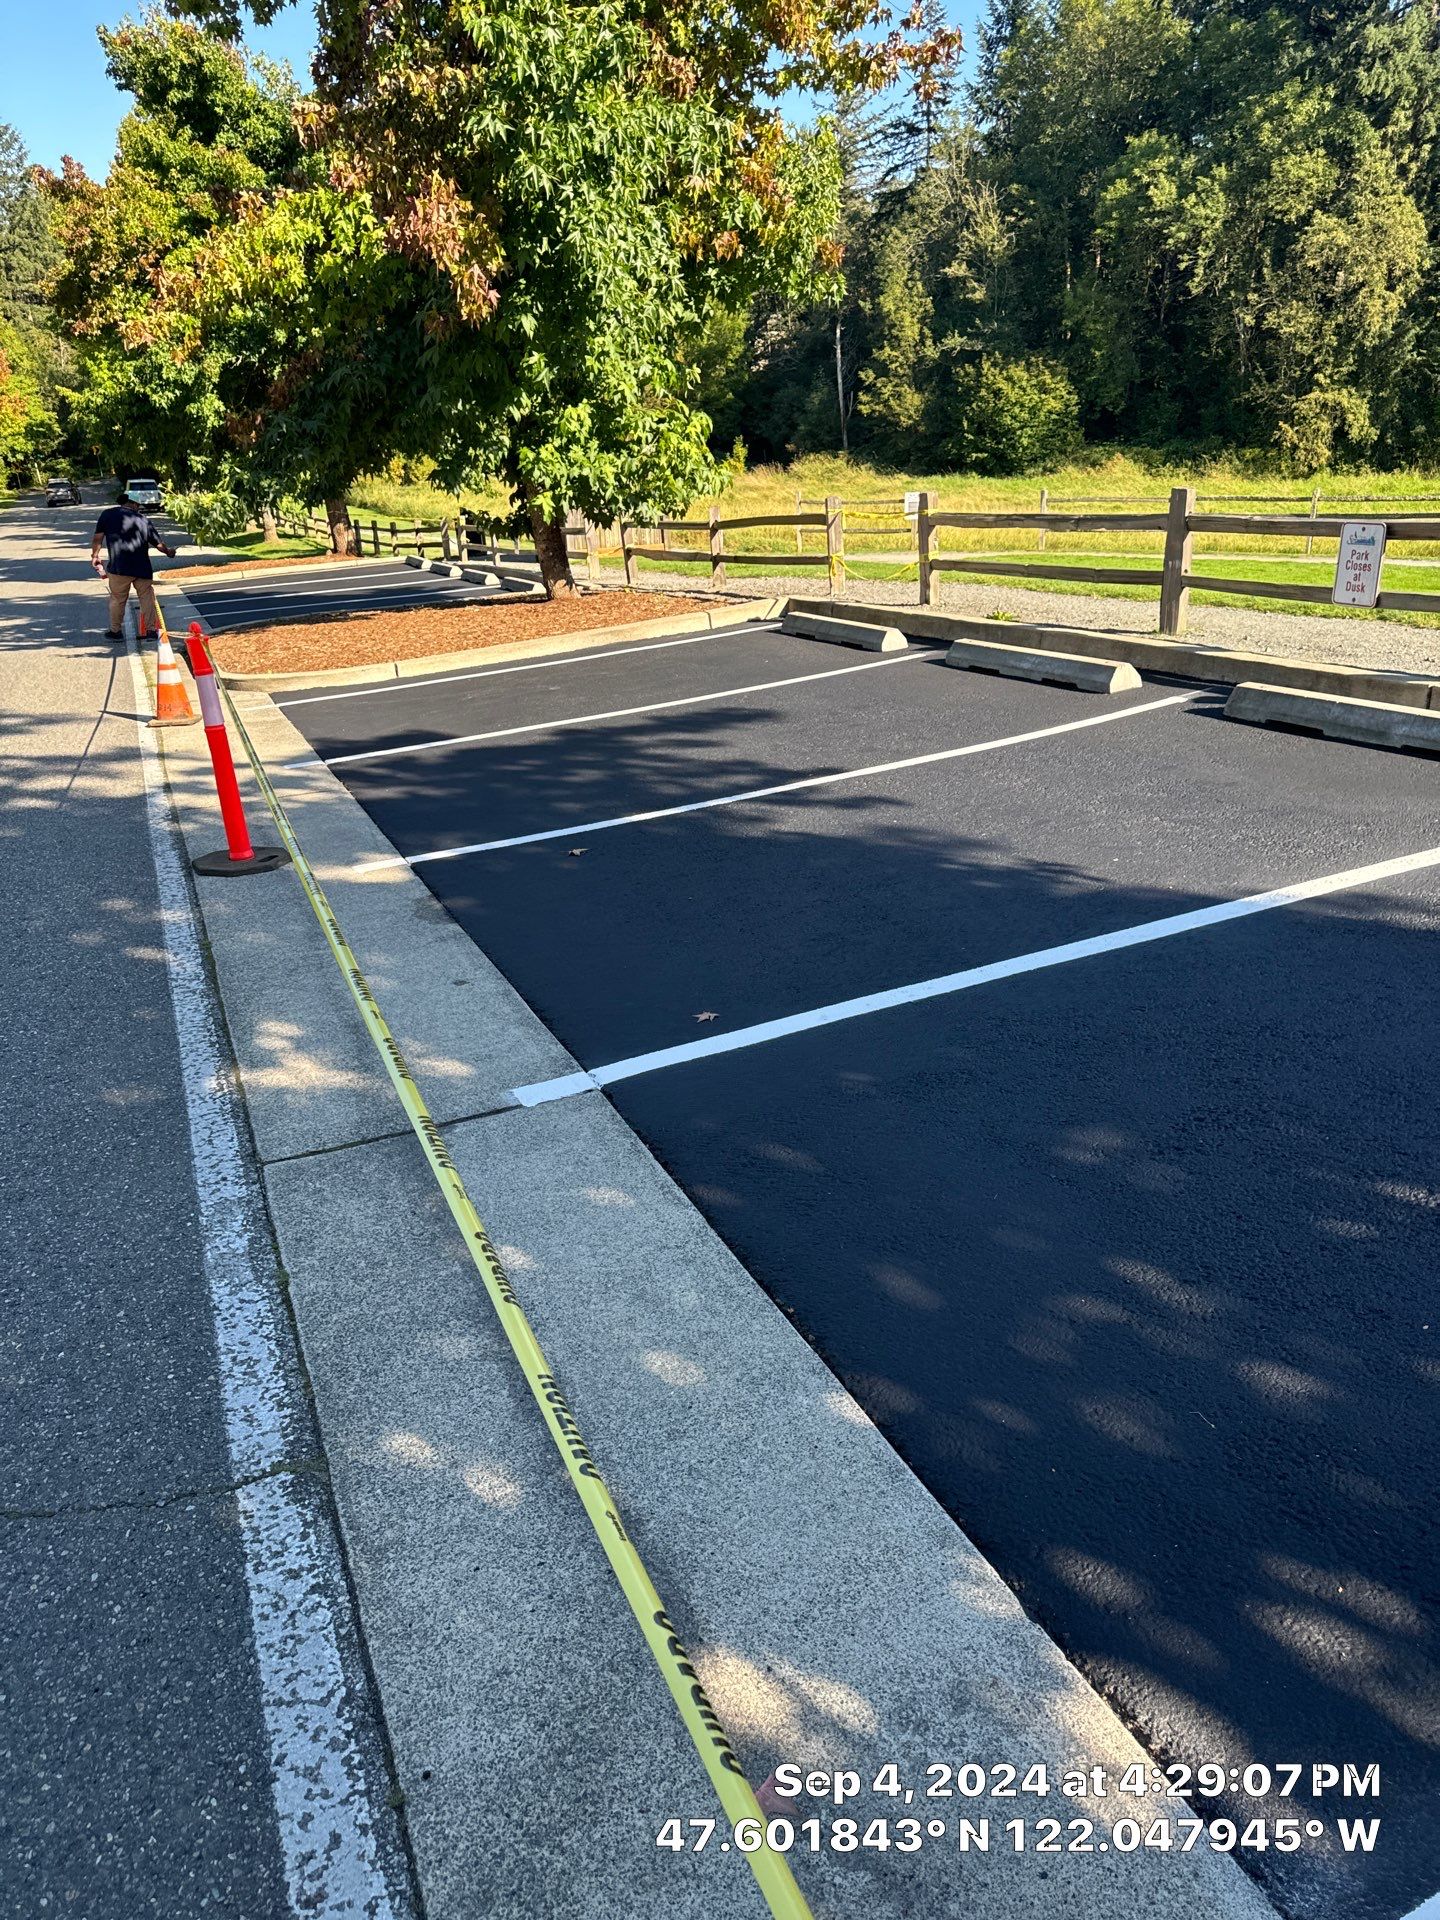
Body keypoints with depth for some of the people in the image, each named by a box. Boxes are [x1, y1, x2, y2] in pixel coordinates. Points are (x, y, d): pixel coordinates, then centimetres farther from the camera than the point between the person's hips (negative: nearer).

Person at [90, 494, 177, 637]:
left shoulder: (107, 515, 5)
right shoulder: (145, 519, 8)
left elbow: (98, 538, 3)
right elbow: (158, 543, 13)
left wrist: (95, 556, 16)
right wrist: (169, 551, 33)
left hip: (119, 567, -1)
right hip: (142, 567, 1)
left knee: (117, 599, 10)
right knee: (147, 598, 10)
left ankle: (115, 630, 17)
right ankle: (152, 629, 11)